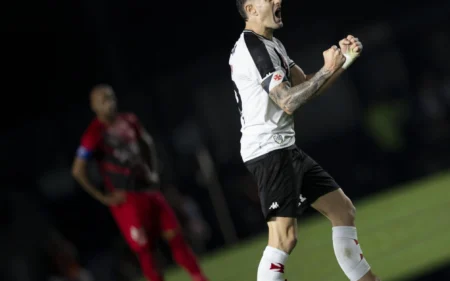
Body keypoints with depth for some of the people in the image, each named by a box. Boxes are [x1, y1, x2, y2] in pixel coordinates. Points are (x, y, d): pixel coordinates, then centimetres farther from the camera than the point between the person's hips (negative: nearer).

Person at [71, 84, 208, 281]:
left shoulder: (129, 121, 7)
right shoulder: (94, 134, -13)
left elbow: (147, 144, 26)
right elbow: (78, 170, -15)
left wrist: (153, 172, 15)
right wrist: (103, 198, -13)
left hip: (148, 189, 6)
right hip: (125, 198, -6)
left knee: (174, 235, 7)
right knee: (144, 249, -5)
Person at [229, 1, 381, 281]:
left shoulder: (271, 44, 17)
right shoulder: (254, 47, -16)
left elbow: (305, 87, 16)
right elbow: (289, 102, -22)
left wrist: (343, 60, 4)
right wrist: (328, 70, -15)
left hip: (286, 149, 11)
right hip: (269, 151, -11)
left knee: (343, 210, 13)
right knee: (284, 238, -17)